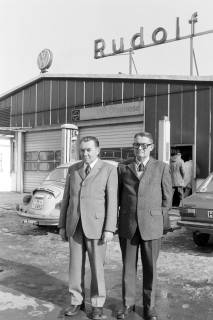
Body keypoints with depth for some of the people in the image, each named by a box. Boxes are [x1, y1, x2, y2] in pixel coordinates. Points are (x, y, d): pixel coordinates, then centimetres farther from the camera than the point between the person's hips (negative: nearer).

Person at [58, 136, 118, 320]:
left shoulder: (109, 170, -5)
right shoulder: (73, 170, 8)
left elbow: (112, 201, -9)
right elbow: (67, 199, 10)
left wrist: (110, 229, -14)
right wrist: (62, 225, 8)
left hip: (96, 224, -4)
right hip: (75, 225, 4)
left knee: (97, 266, 5)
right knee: (76, 264, 10)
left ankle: (97, 304, 22)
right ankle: (77, 301, 26)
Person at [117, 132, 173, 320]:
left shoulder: (162, 168, 1)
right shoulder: (123, 168, 5)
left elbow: (167, 197, 4)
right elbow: (117, 196, 8)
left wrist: (161, 222, 2)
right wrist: (115, 221, 4)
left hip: (151, 226, -1)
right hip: (127, 226, 1)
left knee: (150, 267, 9)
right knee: (128, 267, 10)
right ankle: (128, 304, 27)